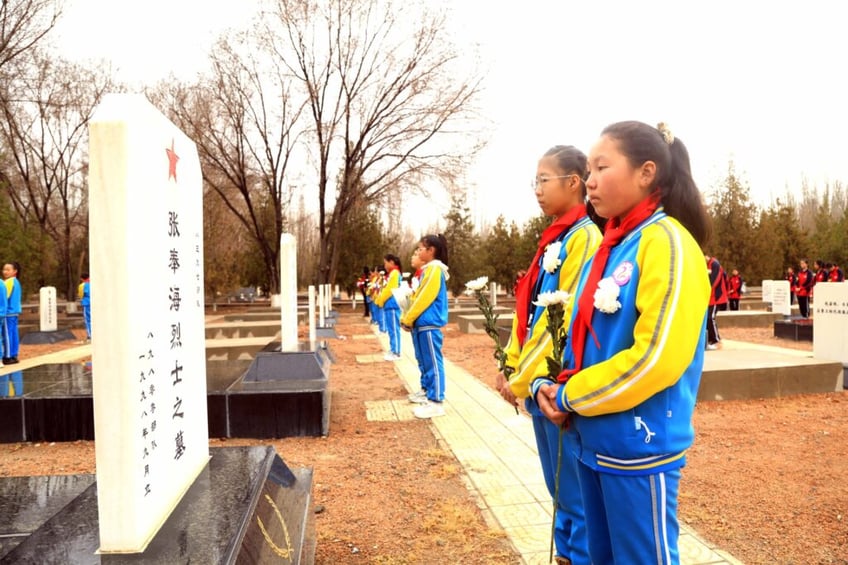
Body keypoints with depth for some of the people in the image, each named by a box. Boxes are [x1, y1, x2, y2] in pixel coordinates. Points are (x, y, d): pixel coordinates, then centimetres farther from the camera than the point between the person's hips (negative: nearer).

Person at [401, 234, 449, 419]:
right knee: (427, 362, 13)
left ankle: (436, 403, -2)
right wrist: (408, 318, 13)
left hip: (429, 324, -10)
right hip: (424, 323, 10)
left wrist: (408, 319, -9)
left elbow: (424, 298, -16)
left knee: (433, 362, -6)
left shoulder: (434, 269, -13)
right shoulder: (429, 269, 17)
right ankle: (429, 396, 19)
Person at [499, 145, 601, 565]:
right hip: (540, 384, 9)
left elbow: (569, 321, -20)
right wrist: (511, 364, 8)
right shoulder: (554, 238, 13)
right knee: (558, 487, 20)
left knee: (575, 491, 6)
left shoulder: (585, 238, -15)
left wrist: (523, 379, -16)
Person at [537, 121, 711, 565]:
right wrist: (550, 387, 1)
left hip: (638, 445, -8)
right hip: (593, 437, 8)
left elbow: (656, 358, -23)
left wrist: (571, 397, -13)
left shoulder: (667, 242, -16)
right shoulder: (610, 245, 10)